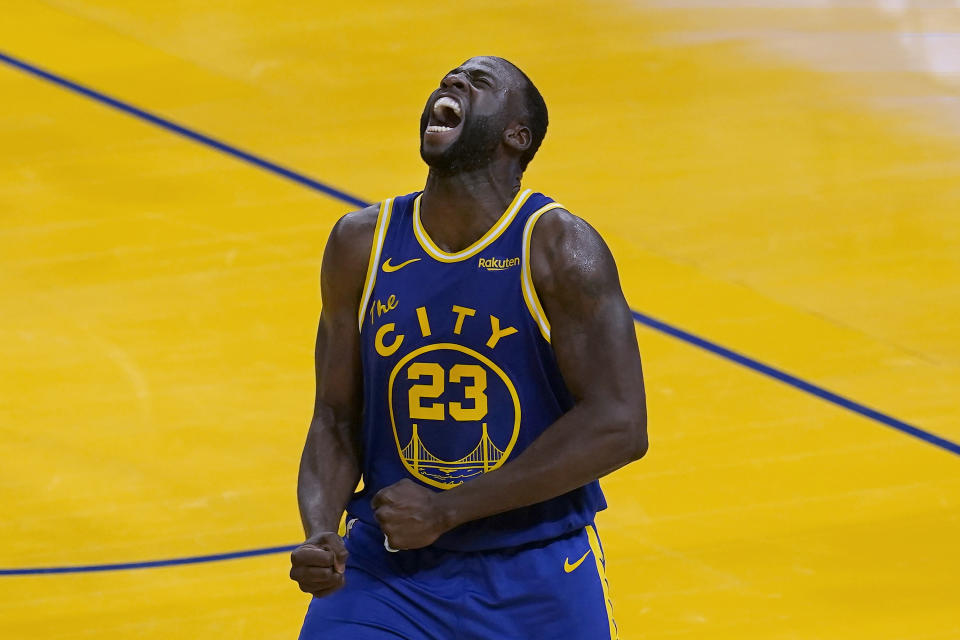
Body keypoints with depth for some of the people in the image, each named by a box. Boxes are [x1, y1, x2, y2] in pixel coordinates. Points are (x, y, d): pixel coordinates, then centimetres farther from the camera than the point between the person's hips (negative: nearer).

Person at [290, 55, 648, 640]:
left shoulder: (558, 247, -12)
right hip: (389, 570, 2)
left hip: (536, 581, -2)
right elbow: (336, 421, 4)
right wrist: (320, 535, -17)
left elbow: (620, 427, -19)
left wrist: (448, 509, -20)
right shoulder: (362, 244, 0)